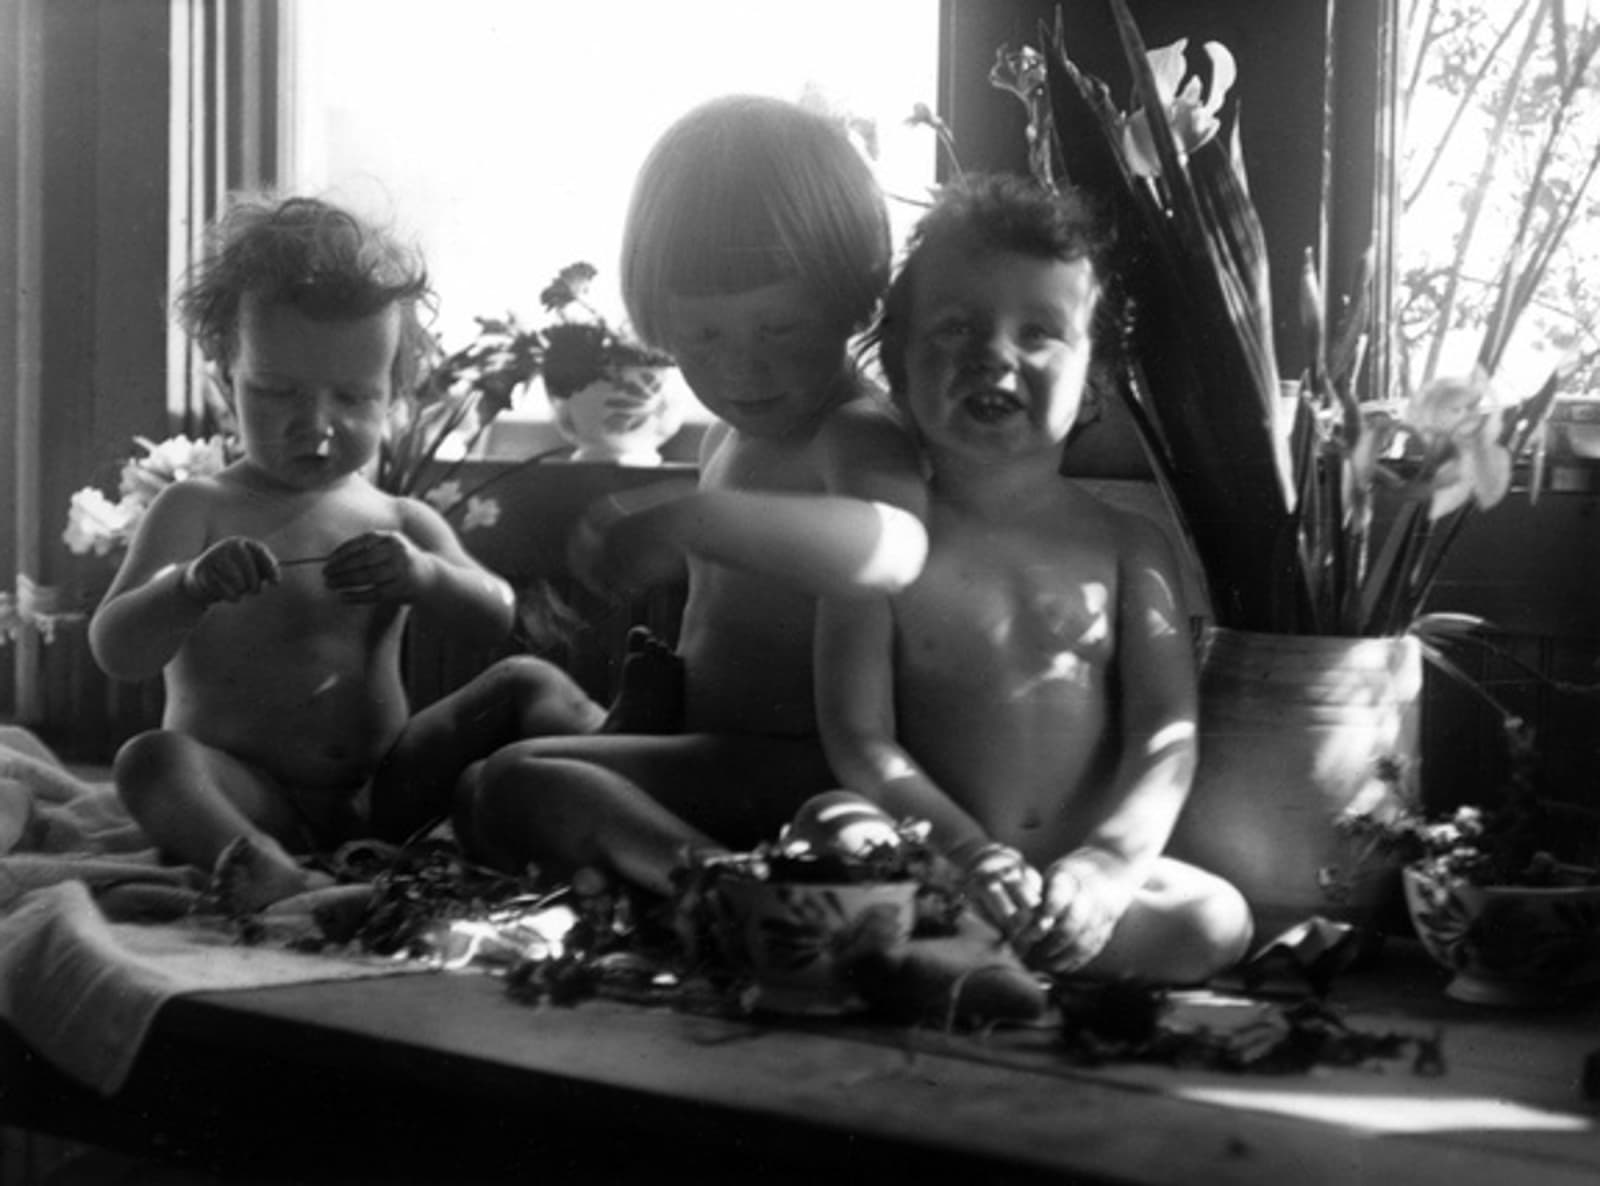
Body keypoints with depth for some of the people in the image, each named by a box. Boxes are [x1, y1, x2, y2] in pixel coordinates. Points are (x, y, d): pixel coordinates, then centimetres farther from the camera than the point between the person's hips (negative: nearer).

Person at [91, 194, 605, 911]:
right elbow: (117, 652, -10)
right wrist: (192, 588, -32)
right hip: (248, 795, -3)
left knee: (526, 684, -9)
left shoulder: (399, 523, 10)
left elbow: (493, 622, -3)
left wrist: (424, 576, -25)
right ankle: (249, 858, -59)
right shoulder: (198, 513, 0)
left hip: (380, 791, 3)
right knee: (149, 760, -32)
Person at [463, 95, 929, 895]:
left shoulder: (858, 434, -16)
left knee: (515, 789, -25)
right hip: (715, 756, 11)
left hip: (799, 770, -11)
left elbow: (894, 548, -44)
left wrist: (692, 520, -53)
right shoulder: (731, 439, 13)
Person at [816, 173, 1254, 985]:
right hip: (932, 872, -2)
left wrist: (1110, 861, -21)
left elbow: (1167, 732, -1)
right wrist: (967, 854, -22)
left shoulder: (1127, 545, 7)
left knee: (1214, 922, -27)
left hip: (1086, 870, 3)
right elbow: (859, 742, -6)